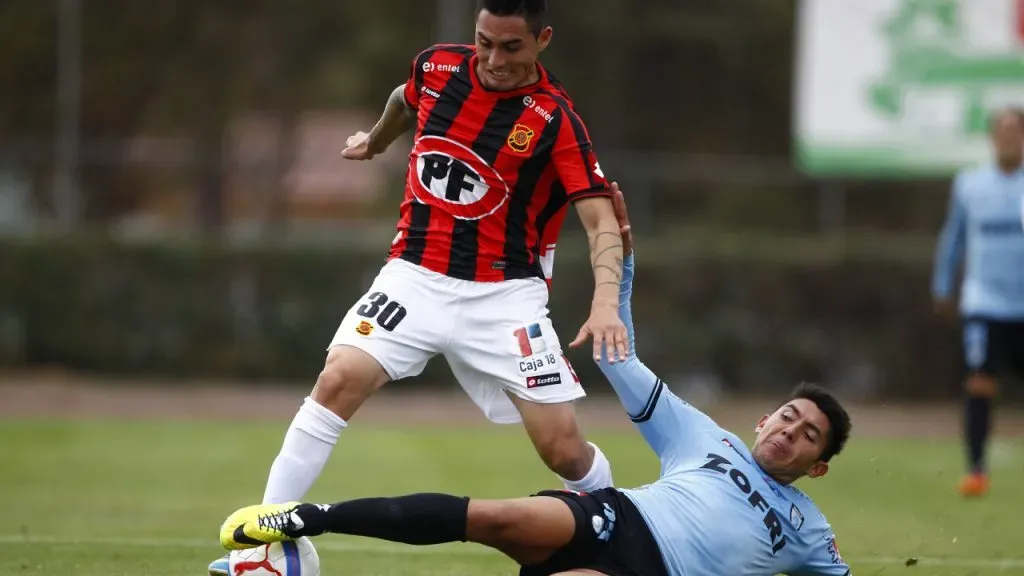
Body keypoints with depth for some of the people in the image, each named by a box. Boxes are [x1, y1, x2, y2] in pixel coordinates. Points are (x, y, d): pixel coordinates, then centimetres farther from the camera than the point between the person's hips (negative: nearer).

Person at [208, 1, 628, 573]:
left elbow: (603, 220, -20)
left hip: (503, 295, -2)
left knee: (565, 450, -7)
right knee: (338, 382, -19)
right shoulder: (438, 66, -2)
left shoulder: (556, 119, -14)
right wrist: (376, 140, 43)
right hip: (417, 276, 3)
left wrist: (606, 302, -37)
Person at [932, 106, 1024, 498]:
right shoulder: (969, 184, 4)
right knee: (980, 384, -11)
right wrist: (942, 286, 19)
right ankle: (975, 469, -6)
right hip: (985, 302, 0)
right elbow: (953, 236, 16)